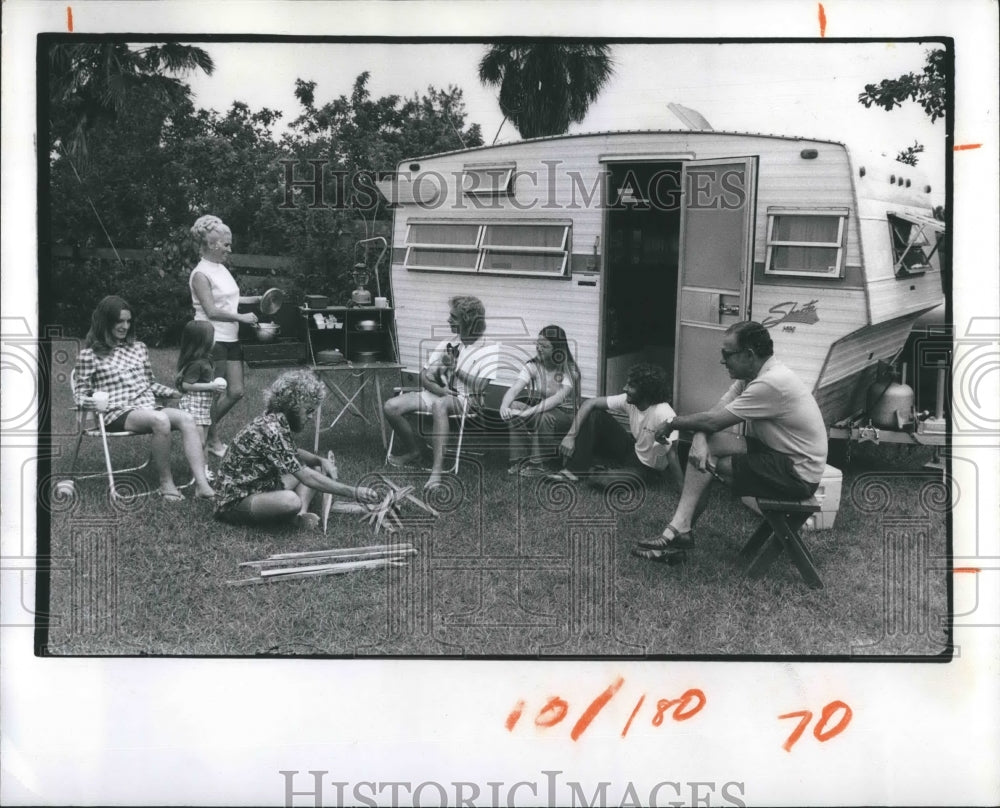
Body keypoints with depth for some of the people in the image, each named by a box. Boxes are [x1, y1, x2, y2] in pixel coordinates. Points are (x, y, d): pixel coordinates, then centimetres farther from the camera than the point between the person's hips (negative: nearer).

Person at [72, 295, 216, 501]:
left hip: (148, 407, 5)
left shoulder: (139, 348, 21)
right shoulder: (89, 355, 5)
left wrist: (179, 393, 13)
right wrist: (95, 402, -17)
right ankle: (166, 483, -24)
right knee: (160, 420, -36)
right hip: (118, 414, -5)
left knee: (187, 419, -26)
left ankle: (202, 484, -37)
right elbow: (79, 395, 5)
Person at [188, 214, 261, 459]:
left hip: (230, 338, 9)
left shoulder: (222, 269, 14)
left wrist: (256, 299, 13)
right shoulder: (201, 274, -12)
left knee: (236, 392, 8)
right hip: (212, 340, -8)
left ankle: (208, 434, 23)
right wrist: (242, 317, -17)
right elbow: (212, 311, -18)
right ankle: (211, 439, 14)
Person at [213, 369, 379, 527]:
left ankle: (300, 515, -8)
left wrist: (321, 460, 2)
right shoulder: (270, 430, -25)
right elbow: (305, 477, -27)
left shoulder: (277, 422, 4)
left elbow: (294, 453, 23)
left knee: (316, 468, 12)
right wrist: (353, 492, -26)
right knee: (290, 501, -38)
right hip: (235, 503, -10)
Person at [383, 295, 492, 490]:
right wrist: (439, 389, -11)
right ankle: (412, 452, 10)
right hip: (439, 394, 6)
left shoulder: (486, 349, -4)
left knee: (439, 405, -42)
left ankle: (437, 471, -49)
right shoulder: (446, 344, 14)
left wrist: (455, 367, -16)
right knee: (391, 407, -13)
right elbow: (425, 376, 9)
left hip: (467, 400, -6)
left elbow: (479, 386, -16)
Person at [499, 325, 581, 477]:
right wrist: (504, 406, -40)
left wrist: (529, 412, -41)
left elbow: (559, 398, -30)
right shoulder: (532, 366, -4)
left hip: (564, 414, -4)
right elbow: (514, 390, -16)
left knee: (544, 416, -38)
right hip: (537, 410, 4)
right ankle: (519, 461, -22)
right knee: (513, 407, -25)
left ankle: (537, 464, -24)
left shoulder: (569, 370, -15)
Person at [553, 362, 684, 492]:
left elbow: (672, 454, -34)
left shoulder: (663, 414, -33)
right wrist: (571, 435, -20)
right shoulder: (628, 400, -14)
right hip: (632, 449, 7)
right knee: (594, 415, -9)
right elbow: (590, 403, -12)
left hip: (649, 468, -7)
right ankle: (573, 470, -9)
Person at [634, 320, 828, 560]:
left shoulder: (772, 383, -25)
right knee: (704, 441, -3)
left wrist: (672, 423, -6)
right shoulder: (749, 376, 5)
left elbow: (714, 421, -21)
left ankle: (679, 530, -5)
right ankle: (679, 529, -7)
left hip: (799, 476, -9)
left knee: (706, 461, -15)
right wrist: (700, 440, -21)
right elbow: (712, 414, 1)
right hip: (777, 455, 9)